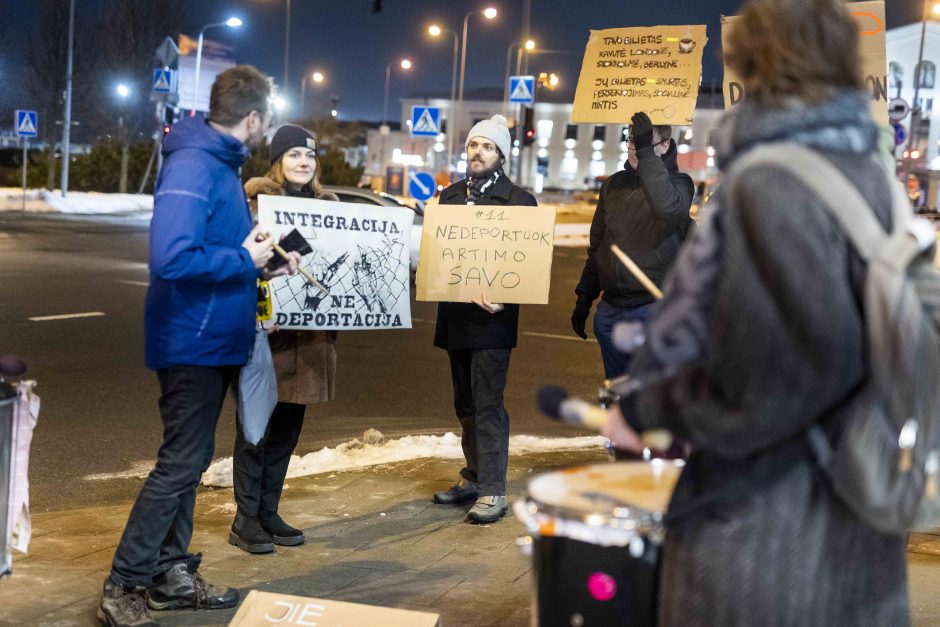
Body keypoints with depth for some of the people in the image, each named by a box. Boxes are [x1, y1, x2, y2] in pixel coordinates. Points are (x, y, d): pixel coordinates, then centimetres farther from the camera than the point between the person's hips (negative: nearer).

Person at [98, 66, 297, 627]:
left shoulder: (221, 163, 11)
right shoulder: (192, 166, -21)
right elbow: (173, 259, -32)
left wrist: (263, 259, 7)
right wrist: (245, 259, -20)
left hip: (213, 340, 10)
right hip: (193, 342, -10)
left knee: (189, 460, 16)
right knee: (181, 464, -4)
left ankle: (172, 574, 27)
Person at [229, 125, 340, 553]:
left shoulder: (327, 204, 14)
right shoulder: (255, 199, -4)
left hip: (309, 332, 6)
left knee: (287, 429, 12)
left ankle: (268, 513, 23)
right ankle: (245, 520, 10)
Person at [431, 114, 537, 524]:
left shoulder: (519, 200, -3)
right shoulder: (449, 196, 15)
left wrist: (503, 296, -21)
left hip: (492, 317, -6)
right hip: (455, 316, 6)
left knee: (487, 404, -8)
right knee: (466, 404, 14)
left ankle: (493, 493, -5)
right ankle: (473, 478, 26)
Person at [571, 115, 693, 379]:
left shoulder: (678, 183, -3)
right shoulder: (614, 185, 12)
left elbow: (668, 207, -30)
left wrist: (646, 152, -31)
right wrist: (584, 300, 18)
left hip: (653, 309, -6)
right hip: (610, 310, 6)